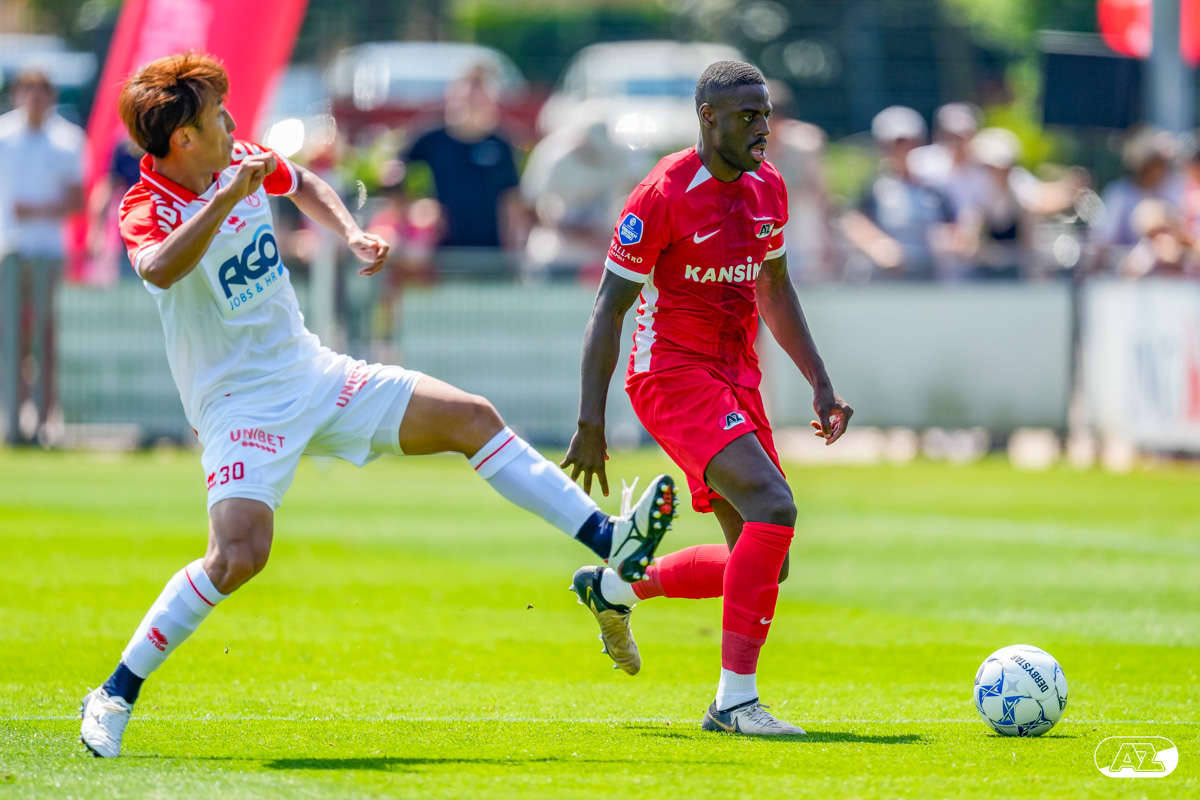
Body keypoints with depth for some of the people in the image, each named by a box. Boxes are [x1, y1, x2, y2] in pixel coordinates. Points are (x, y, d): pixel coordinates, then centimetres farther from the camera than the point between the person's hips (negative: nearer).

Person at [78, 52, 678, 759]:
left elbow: (303, 183, 27)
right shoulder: (146, 210, -18)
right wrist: (227, 197, -47)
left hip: (313, 374, 7)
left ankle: (609, 543, 8)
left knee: (470, 416, 2)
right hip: (241, 404, -7)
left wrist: (352, 234, 11)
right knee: (241, 553, -28)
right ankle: (116, 695, -15)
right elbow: (160, 270, -43)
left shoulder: (241, 160, 3)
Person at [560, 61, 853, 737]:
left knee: (765, 568, 6)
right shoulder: (664, 195, -14)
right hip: (672, 374, -8)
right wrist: (591, 425, -14)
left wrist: (821, 384, 14)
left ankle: (614, 588, 30)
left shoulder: (767, 187, 8)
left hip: (736, 378, 8)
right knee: (774, 505, -27)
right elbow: (609, 308, -11)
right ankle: (735, 699, -24)